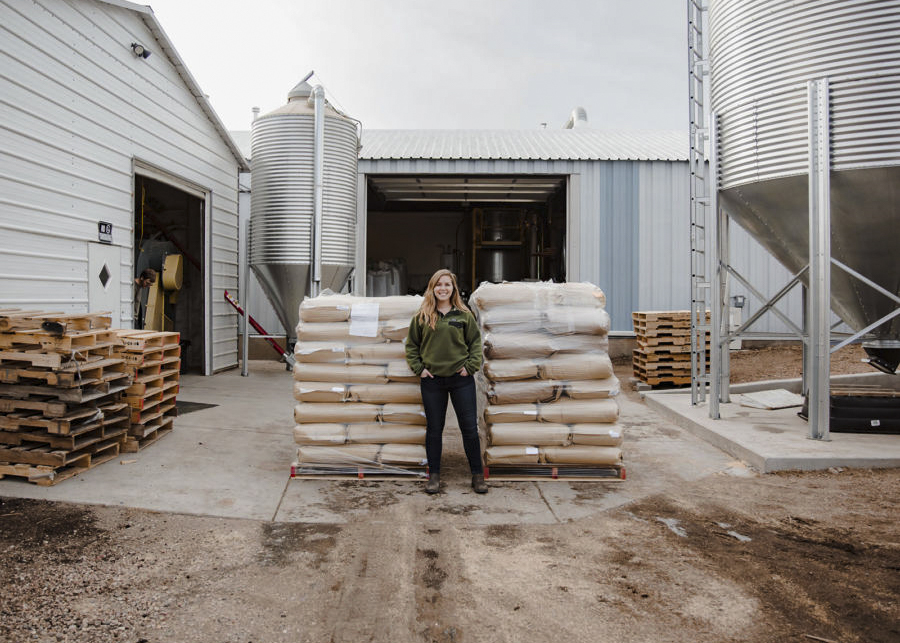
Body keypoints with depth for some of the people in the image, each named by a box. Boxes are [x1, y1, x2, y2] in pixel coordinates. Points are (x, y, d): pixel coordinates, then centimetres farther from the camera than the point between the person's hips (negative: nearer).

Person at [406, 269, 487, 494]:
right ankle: (434, 475, 21)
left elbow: (476, 342, 7)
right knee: (434, 429, 9)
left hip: (461, 379, 0)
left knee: (469, 427, 4)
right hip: (432, 381, 1)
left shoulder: (464, 315, 4)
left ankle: (477, 475, 17)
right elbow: (411, 345, 9)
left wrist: (470, 366, -4)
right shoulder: (422, 316, 4)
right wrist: (418, 368, -1)